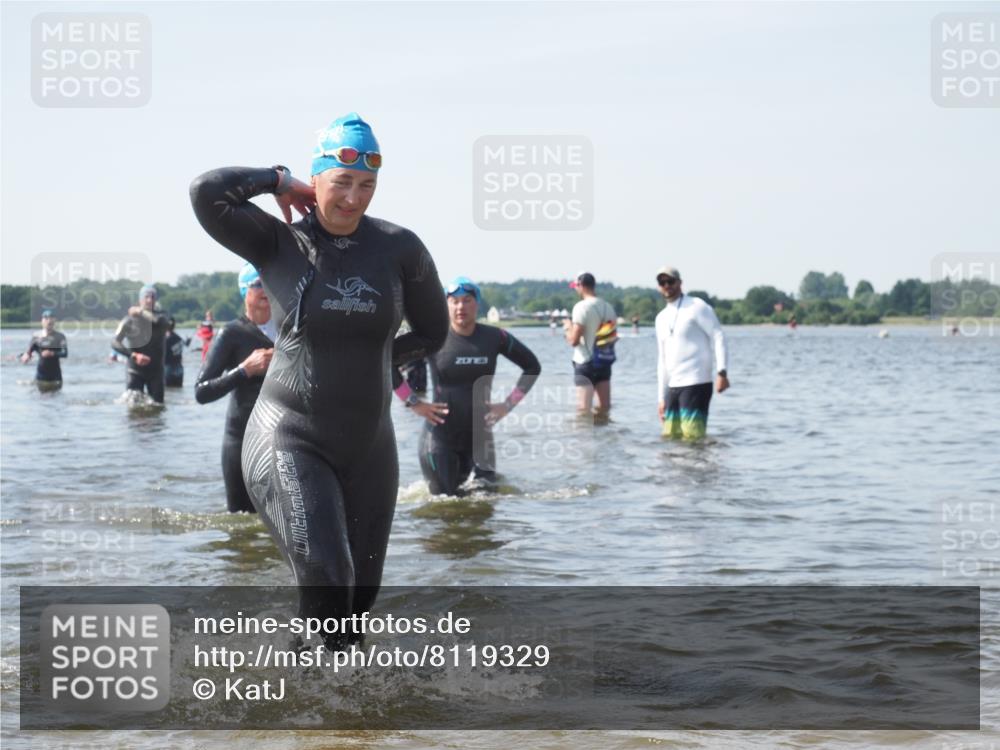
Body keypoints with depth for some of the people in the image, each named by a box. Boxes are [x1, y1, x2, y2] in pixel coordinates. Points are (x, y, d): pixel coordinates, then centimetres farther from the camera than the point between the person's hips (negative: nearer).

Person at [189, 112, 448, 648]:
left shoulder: (399, 249, -1)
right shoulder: (278, 243, -6)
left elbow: (432, 333, 12)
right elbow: (206, 192, -21)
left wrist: (369, 361, 5)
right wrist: (278, 181, -7)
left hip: (369, 447, 4)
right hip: (291, 440, -4)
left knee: (359, 590, 15)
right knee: (323, 572, -25)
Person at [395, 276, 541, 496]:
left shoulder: (494, 337, 0)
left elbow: (532, 366, 12)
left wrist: (508, 404, 2)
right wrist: (414, 403, -11)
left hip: (480, 434, 3)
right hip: (440, 436, -3)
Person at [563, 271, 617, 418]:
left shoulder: (582, 307, -14)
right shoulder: (608, 307, 6)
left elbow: (574, 340, -17)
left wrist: (568, 327, 3)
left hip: (585, 362, -6)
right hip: (604, 361, 7)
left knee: (584, 409, -5)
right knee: (603, 408, 10)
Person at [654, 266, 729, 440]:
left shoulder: (697, 307, -2)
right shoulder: (661, 318, 19)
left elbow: (718, 337, -8)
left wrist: (721, 372, -19)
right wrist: (661, 397, 18)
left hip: (696, 383, -7)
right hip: (673, 386, 8)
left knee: (692, 436, -12)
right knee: (670, 437, 5)